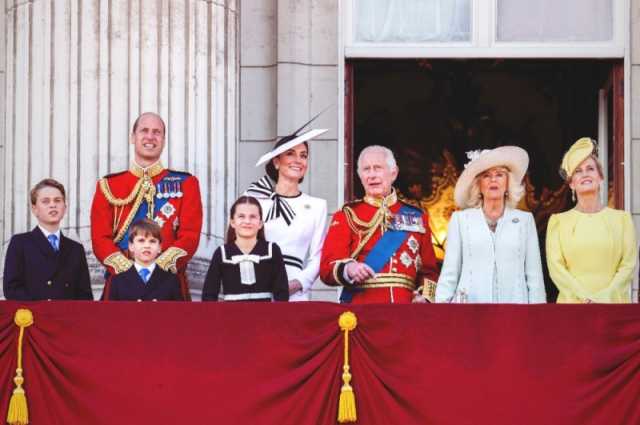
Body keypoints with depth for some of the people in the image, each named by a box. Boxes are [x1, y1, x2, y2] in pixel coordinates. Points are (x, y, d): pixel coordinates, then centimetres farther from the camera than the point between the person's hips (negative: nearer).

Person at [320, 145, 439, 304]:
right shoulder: (346, 216, 6)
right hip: (361, 310, -2)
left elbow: (428, 270, 15)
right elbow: (327, 267, -4)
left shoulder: (416, 216, 13)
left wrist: (424, 296, -3)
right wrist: (349, 269, -24)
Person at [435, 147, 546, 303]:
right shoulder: (460, 219, 9)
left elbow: (535, 277, 8)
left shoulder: (525, 220, 10)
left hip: (513, 302, 0)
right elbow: (449, 274, 7)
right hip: (471, 304, 0)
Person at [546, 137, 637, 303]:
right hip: (572, 304, 0)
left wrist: (604, 298, -12)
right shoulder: (558, 221, 8)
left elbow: (628, 265, 2)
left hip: (612, 304, 0)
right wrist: (586, 299, -13)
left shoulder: (622, 219, 9)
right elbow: (555, 267, -1)